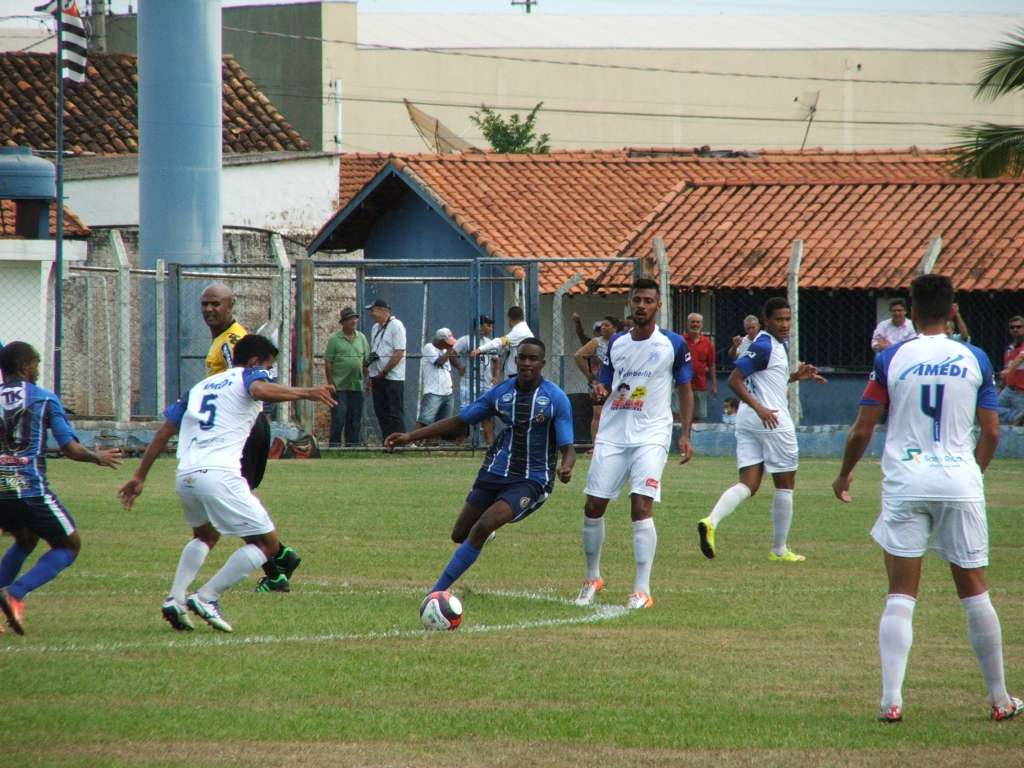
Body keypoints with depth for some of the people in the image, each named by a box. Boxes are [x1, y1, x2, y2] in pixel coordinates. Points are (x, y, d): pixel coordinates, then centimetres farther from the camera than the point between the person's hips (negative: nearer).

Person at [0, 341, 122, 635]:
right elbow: (70, 448, -4)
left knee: (25, 540, 31)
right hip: (30, 489, -5)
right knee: (68, 545, 11)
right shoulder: (44, 399, 0)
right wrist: (98, 457, 15)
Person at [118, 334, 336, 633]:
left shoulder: (200, 387, 29)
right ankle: (207, 597, -8)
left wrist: (139, 477, 29)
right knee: (267, 544, 2)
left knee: (205, 536, 33)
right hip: (220, 474, -7)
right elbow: (261, 390, -16)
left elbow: (164, 432, 26)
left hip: (185, 475, 7)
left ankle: (175, 600, 15)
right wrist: (306, 393, -23)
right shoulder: (248, 376, 11)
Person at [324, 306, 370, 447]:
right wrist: (330, 383, -8)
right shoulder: (335, 339, -2)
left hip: (357, 385, 4)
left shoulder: (361, 338, 11)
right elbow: (328, 362, -3)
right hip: (339, 386, -4)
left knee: (355, 419, 6)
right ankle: (335, 444, -2)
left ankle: (353, 444, 12)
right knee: (339, 417, -7)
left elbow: (366, 360, 15)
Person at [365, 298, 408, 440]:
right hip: (377, 376, 8)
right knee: (381, 412, 8)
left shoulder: (396, 326, -11)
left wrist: (383, 372, -15)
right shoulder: (375, 327, 15)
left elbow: (398, 354, -17)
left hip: (393, 376, -8)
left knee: (395, 413, -8)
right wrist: (370, 376, 12)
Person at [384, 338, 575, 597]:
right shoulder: (500, 392, 1)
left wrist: (566, 467, -36)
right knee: (460, 535, 9)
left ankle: (437, 591, -18)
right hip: (494, 474, 5)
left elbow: (567, 448, -10)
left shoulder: (556, 399, -11)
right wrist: (410, 437, 1)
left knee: (482, 527, -25)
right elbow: (459, 421, 7)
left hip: (532, 481, -5)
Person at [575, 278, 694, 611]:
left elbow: (685, 389, 6)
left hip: (651, 436, -4)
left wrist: (686, 434, -2)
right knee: (594, 506, 3)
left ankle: (642, 590, -15)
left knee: (641, 506, -17)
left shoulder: (673, 344, 0)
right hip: (612, 434, 4)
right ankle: (592, 579, 22)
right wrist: (599, 389, -7)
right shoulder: (616, 342, 10)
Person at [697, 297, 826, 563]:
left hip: (747, 421, 9)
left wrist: (795, 376, 20)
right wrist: (759, 408, -28)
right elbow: (734, 380, -20)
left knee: (748, 484, 1)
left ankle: (711, 522, -23)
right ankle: (779, 549, 12)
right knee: (785, 485, 5)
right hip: (773, 421, -9)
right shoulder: (764, 346, -13)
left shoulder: (776, 345, 16)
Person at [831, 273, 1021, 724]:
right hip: (961, 483, 1)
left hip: (905, 484, -1)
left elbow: (863, 429, 0)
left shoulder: (891, 359, -1)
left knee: (900, 597, 1)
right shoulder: (975, 360, 2)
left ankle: (891, 699, -11)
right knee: (975, 594, 11)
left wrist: (844, 474, 17)